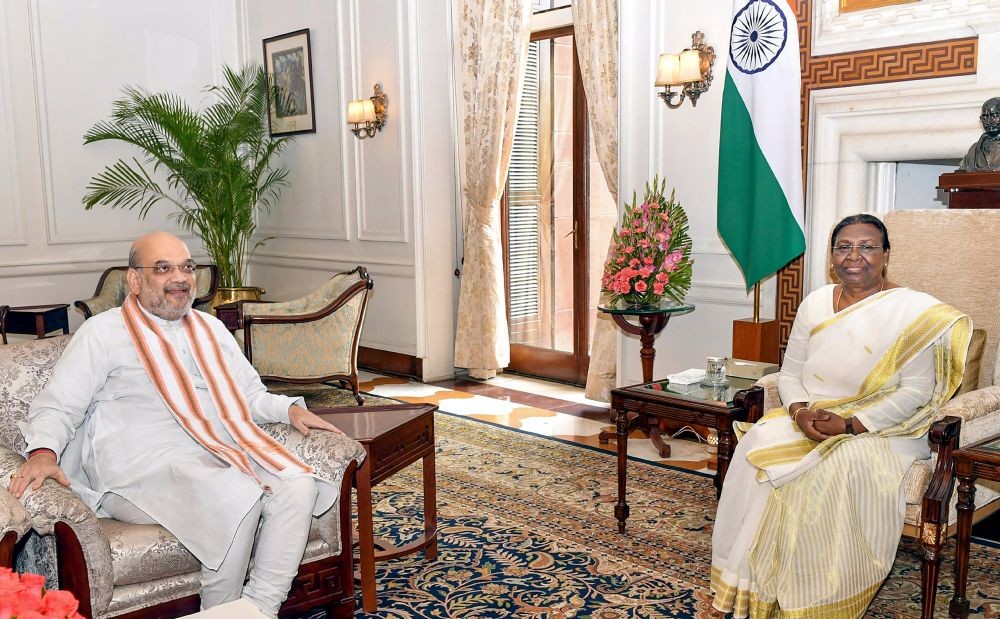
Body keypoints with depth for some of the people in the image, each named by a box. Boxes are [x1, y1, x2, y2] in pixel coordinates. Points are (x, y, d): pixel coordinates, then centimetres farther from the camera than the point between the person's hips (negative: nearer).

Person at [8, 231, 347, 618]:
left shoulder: (211, 330, 24)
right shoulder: (103, 332, 8)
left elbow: (250, 395, 26)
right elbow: (58, 405, 1)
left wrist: (290, 408, 6)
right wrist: (43, 451, -20)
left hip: (223, 453, 6)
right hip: (144, 466, -5)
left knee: (298, 485, -22)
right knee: (237, 497, -33)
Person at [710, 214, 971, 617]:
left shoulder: (913, 311, -7)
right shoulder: (815, 304, 8)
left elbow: (916, 391, -12)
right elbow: (790, 373, 10)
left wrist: (850, 425, -20)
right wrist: (800, 412, -12)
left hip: (881, 430, -4)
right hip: (807, 422, 4)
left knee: (846, 465, -36)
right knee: (757, 444, -25)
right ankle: (751, 584, -15)